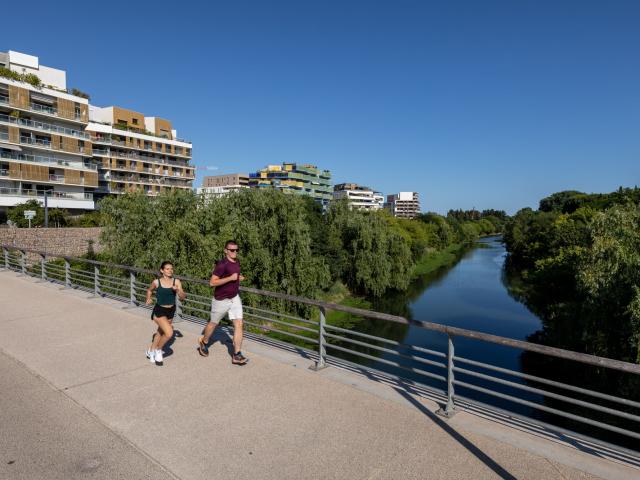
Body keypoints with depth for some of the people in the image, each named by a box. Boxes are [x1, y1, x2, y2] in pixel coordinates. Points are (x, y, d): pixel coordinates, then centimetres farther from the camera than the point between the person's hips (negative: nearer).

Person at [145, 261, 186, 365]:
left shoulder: (176, 281, -7)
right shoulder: (156, 282, -9)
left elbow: (183, 297, -11)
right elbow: (149, 290, 13)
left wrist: (177, 290, -27)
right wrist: (148, 299, 0)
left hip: (171, 311, 4)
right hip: (159, 311, -4)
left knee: (161, 332, 21)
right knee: (169, 333, -20)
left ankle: (151, 351, 46)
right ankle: (158, 350, 8)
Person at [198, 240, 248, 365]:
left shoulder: (237, 262, 4)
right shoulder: (222, 264, -20)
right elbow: (212, 282, -24)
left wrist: (239, 278, 4)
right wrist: (230, 278, -28)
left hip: (235, 298, 6)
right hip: (221, 300, -6)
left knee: (238, 324, -5)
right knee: (213, 323, 15)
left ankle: (237, 355, -2)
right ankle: (204, 343, 44)